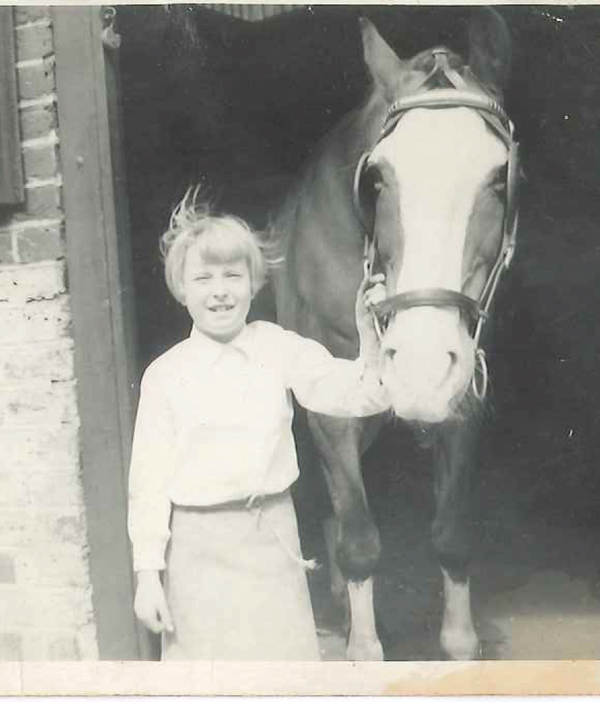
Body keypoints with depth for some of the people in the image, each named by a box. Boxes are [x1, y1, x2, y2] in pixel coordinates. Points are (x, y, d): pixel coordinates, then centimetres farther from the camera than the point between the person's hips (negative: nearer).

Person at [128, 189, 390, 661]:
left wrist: (372, 339, -26)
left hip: (273, 537, 2)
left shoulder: (280, 349, -2)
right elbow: (149, 479, -4)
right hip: (200, 547, -1)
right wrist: (147, 572, -5)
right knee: (209, 651, 11)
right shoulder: (166, 375, -6)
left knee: (286, 654, 13)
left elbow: (359, 396, -7)